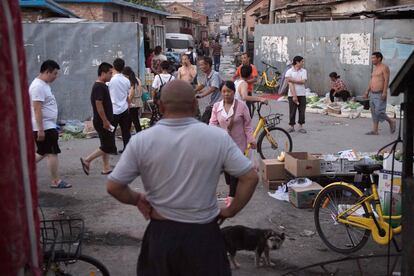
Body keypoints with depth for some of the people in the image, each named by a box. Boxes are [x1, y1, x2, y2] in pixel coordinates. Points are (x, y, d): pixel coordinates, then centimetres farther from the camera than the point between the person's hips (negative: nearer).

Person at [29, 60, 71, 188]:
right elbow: (37, 109, -23)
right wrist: (40, 130, -25)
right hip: (44, 127, -10)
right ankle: (56, 181, 4)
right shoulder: (38, 86, -18)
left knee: (42, 152, 17)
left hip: (48, 126, 10)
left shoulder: (44, 85, 14)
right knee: (52, 153, -4)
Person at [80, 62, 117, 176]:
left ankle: (106, 168, 20)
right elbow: (99, 105, -23)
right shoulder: (98, 87, -18)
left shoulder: (103, 86, 14)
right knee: (108, 147, -6)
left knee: (106, 146, 13)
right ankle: (87, 160, 2)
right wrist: (105, 121, -21)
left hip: (105, 121, 10)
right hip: (102, 122, -10)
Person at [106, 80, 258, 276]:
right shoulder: (218, 137, -10)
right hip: (203, 234, 0)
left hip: (161, 234, 1)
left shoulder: (142, 140, -10)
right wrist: (231, 211, 2)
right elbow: (250, 177, -9)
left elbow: (113, 186, -7)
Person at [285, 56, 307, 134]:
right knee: (292, 111, 1)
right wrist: (294, 96, -16)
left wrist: (292, 80, -15)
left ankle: (301, 126, 13)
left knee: (302, 111, 4)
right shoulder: (289, 71, -3)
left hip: (302, 94, 3)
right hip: (292, 95, -3)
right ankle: (292, 126, 12)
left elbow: (303, 81, -9)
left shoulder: (304, 71, 7)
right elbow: (290, 84, -10)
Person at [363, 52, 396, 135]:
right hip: (372, 94, 9)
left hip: (380, 94, -8)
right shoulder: (375, 68, 17)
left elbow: (386, 80, -15)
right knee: (374, 113, 7)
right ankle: (375, 130, 9)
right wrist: (367, 91, 17)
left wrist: (384, 92, -23)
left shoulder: (384, 67, -8)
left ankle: (391, 121, 10)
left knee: (379, 112, -13)